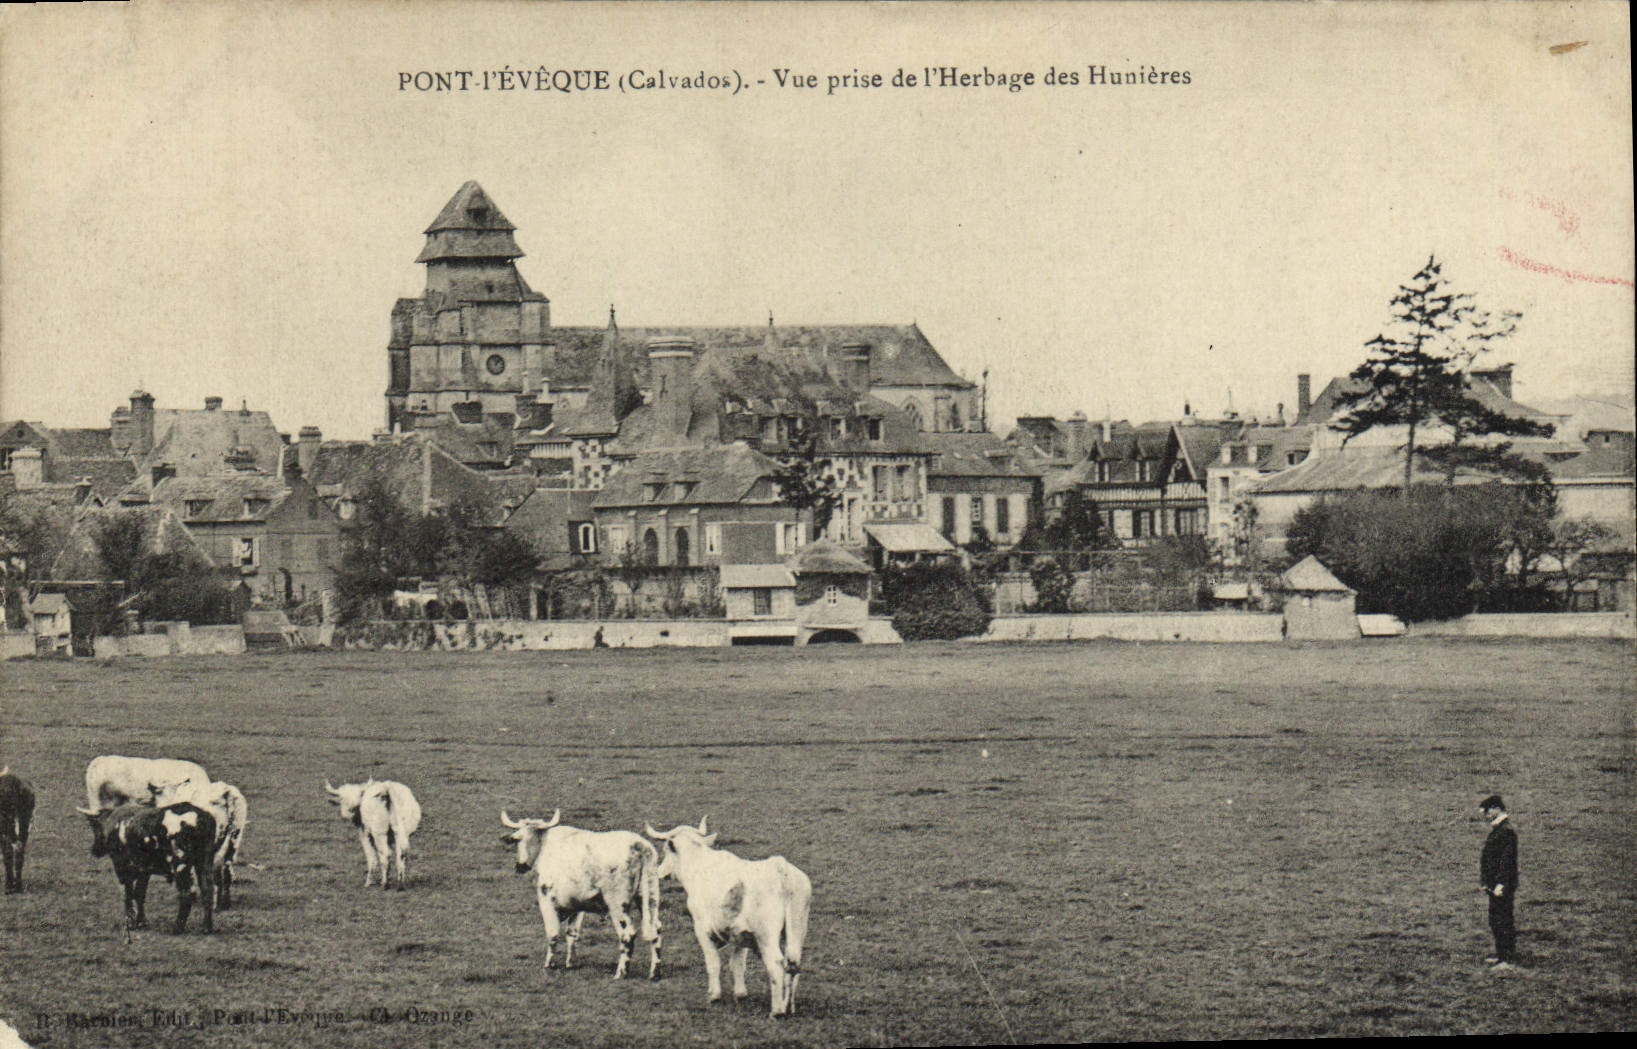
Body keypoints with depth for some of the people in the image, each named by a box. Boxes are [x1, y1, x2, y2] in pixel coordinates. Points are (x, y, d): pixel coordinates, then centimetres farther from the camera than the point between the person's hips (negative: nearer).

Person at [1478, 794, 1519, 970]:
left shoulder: (1506, 831, -17)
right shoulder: (1496, 829, 15)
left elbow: (1506, 860, -22)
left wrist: (1500, 885, -23)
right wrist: (1488, 883, 20)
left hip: (1502, 887, -10)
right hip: (1495, 885, 10)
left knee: (1503, 922, -5)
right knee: (1495, 922, 18)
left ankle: (1508, 960, -1)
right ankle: (1501, 954, 28)